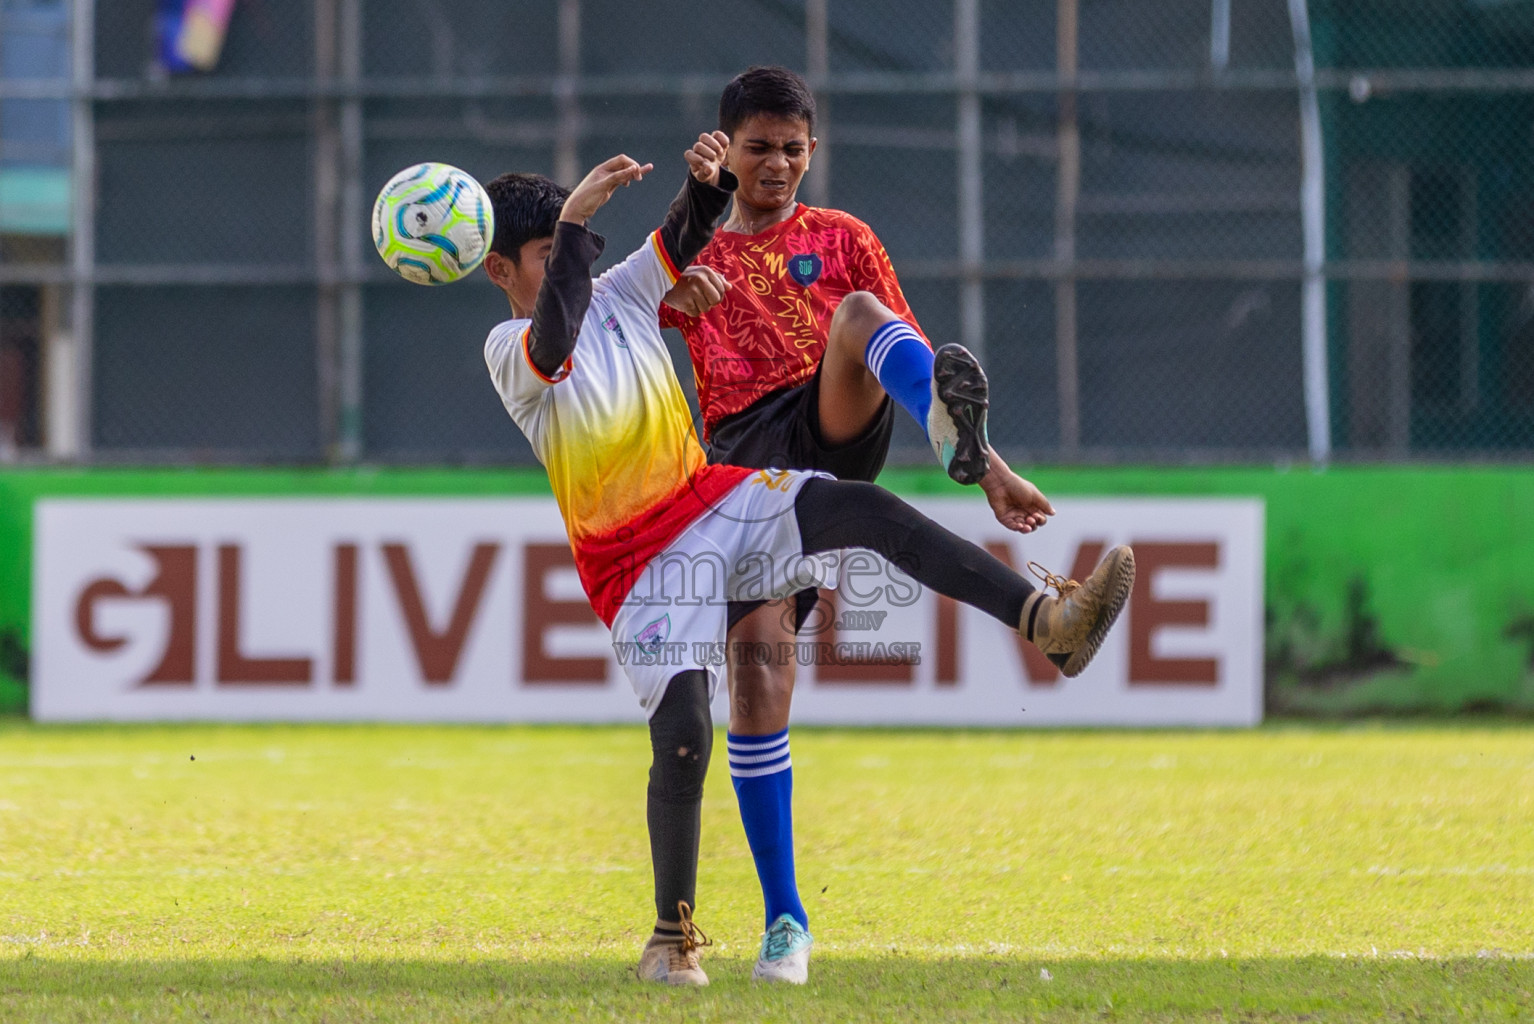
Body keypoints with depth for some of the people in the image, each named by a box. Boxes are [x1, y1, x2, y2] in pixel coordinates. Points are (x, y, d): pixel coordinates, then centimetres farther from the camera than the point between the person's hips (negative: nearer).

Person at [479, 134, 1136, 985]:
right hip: (640, 561, -4)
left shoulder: (617, 297, 11)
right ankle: (672, 939, 2)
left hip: (713, 500, 4)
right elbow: (554, 344, -30)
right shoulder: (509, 349, -7)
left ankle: (1048, 622, -36)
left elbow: (686, 235, 6)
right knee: (682, 739, -16)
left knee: (868, 510, -22)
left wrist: (708, 180, -17)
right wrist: (575, 216, -33)